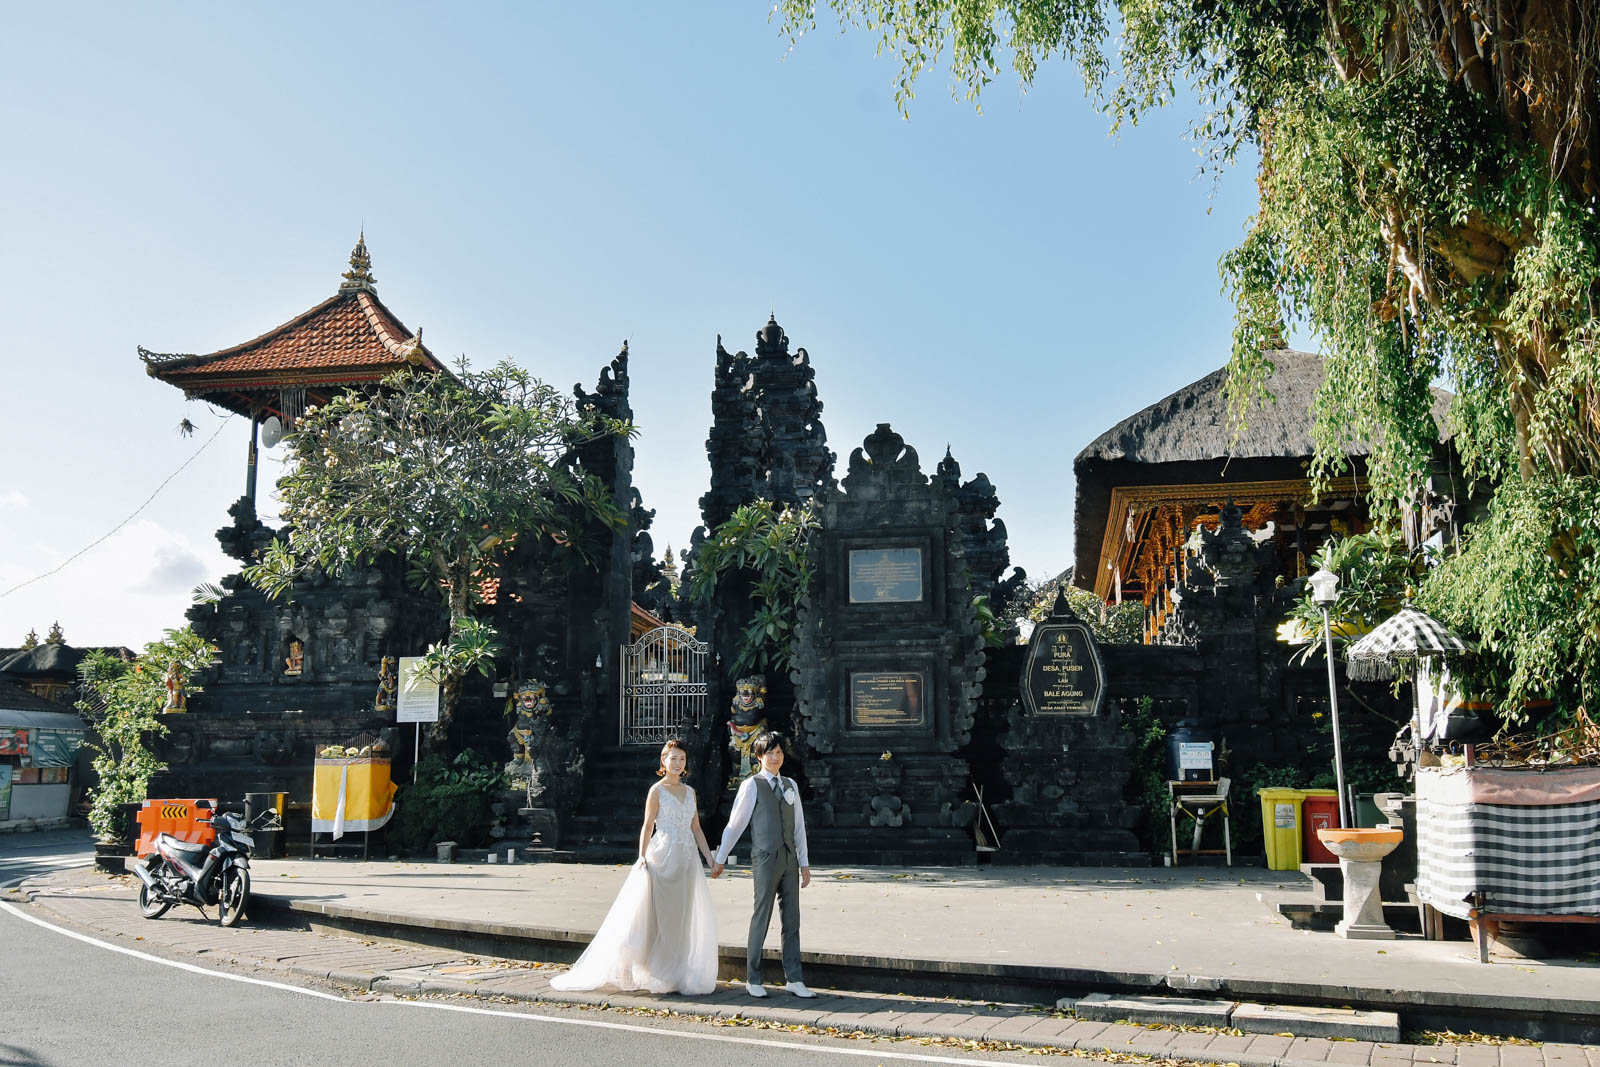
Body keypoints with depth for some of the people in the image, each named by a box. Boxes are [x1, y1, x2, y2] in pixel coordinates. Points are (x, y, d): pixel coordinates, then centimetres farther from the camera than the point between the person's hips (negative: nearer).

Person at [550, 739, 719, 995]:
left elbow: (696, 829, 15)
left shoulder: (690, 792, 13)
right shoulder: (656, 791, -2)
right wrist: (642, 857, -19)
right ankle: (656, 975, 2)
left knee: (683, 918, 7)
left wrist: (711, 860, 10)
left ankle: (677, 974, 14)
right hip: (663, 857, -6)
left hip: (688, 860, 6)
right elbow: (647, 827, -6)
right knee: (657, 915, -4)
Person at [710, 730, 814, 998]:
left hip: (790, 859, 5)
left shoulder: (790, 785, 13)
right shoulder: (751, 786, -2)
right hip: (765, 858, -5)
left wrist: (804, 863, 12)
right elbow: (735, 824, 1)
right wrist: (720, 859, 3)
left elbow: (799, 827, 15)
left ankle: (793, 979, 12)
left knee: (792, 920, 6)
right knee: (761, 918, -1)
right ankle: (753, 979, 10)